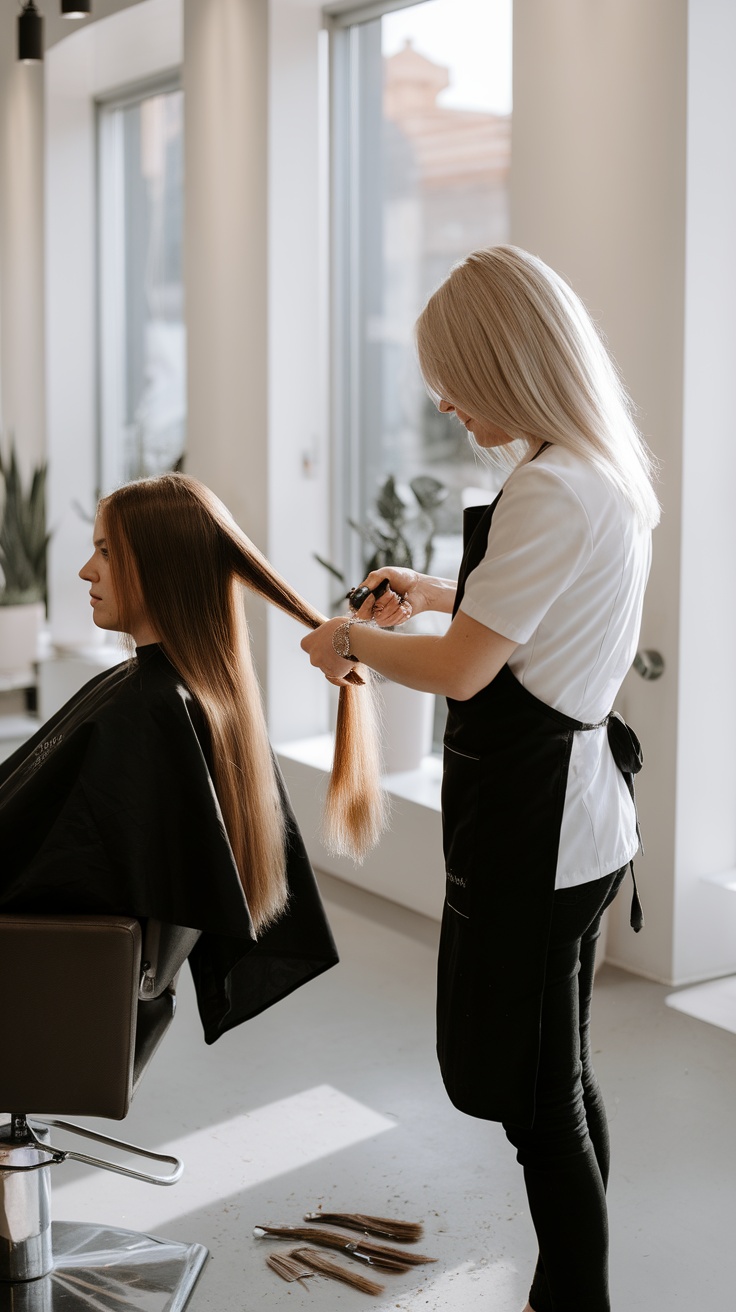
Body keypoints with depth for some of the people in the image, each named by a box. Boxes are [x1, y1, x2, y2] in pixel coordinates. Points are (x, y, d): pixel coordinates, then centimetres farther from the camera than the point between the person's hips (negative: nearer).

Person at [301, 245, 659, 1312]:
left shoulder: (550, 490, -22)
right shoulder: (608, 474, 9)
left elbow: (461, 669, -21)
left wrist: (353, 642, -5)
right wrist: (438, 591, 24)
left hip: (534, 822, -10)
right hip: (575, 807, 11)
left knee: (540, 1101, 1)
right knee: (561, 1083, 20)